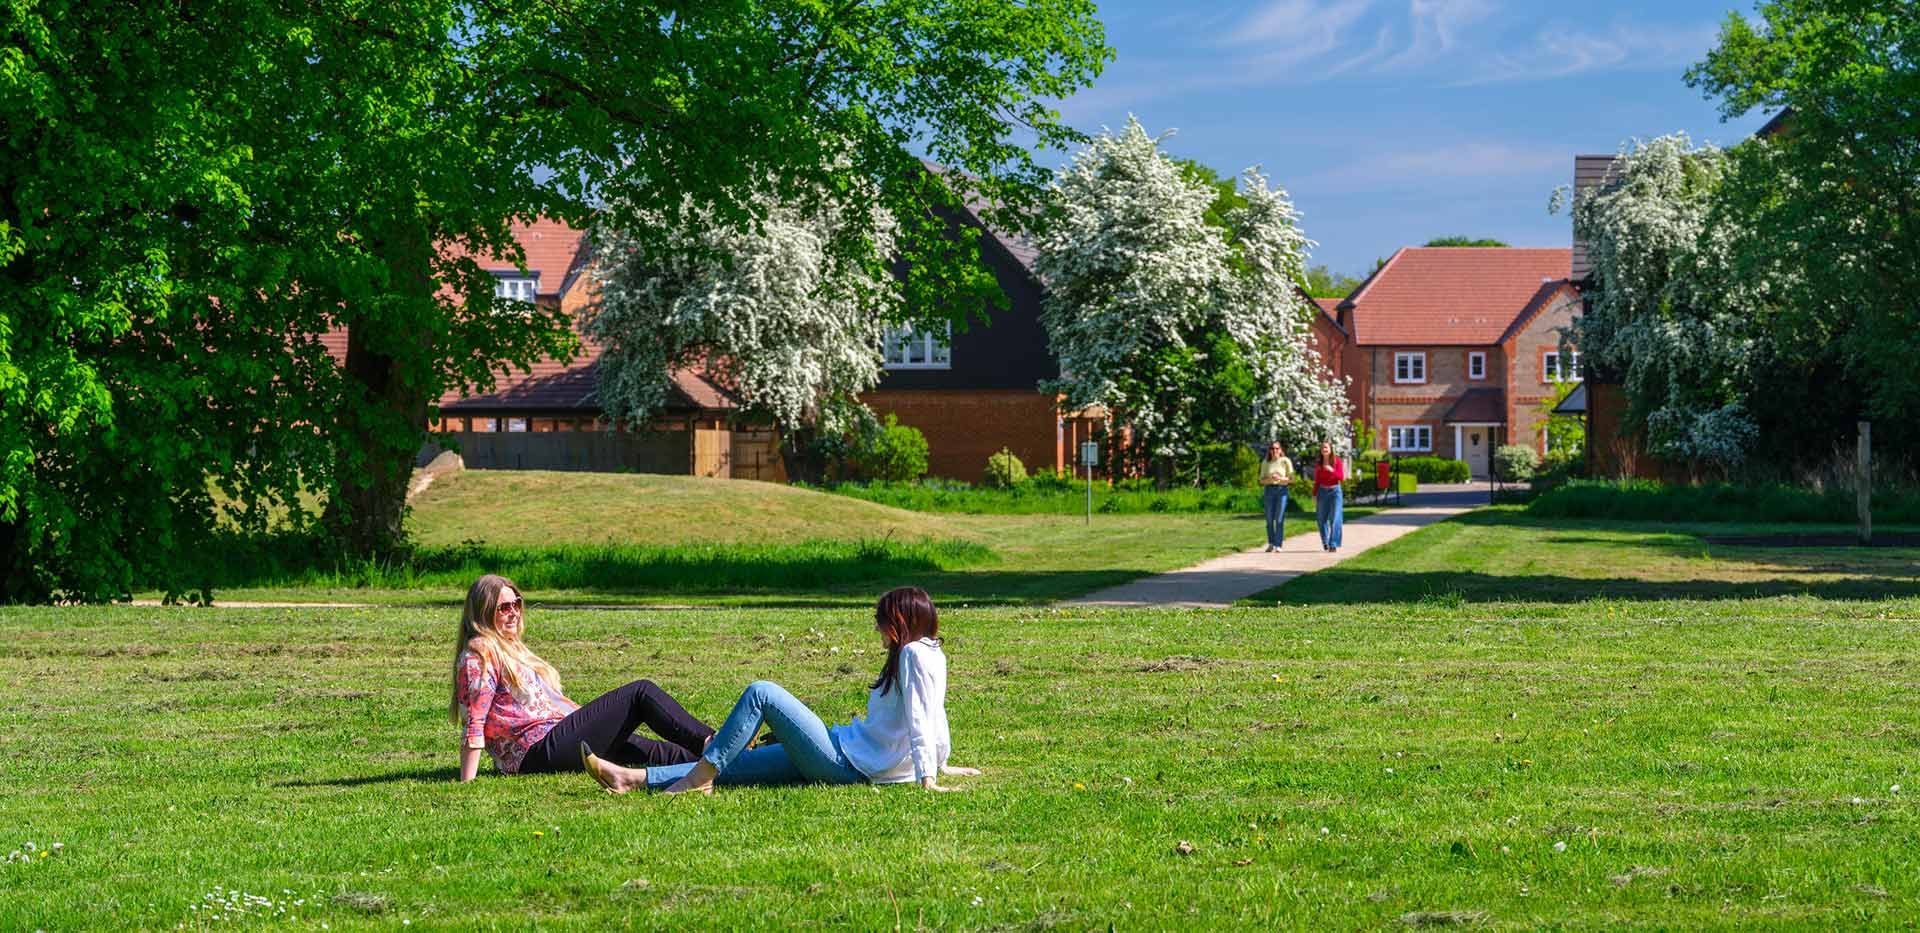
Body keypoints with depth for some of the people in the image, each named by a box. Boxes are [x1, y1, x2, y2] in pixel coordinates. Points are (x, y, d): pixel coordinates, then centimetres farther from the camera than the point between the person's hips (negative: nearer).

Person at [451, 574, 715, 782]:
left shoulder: (510, 649, 24)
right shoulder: (479, 654, -8)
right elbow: (474, 723, -16)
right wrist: (466, 785, -22)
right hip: (543, 751, -10)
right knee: (640, 692, -9)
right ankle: (709, 742, -8)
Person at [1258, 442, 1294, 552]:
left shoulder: (1286, 461, -1)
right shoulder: (1265, 463, 6)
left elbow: (1291, 479, 1)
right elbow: (1262, 481, 6)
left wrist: (1280, 478, -17)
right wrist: (1270, 479, -15)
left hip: (1282, 490, -2)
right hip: (1269, 491, 2)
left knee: (1279, 519, -6)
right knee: (1269, 519, 4)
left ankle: (1278, 545, -2)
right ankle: (1271, 544, 17)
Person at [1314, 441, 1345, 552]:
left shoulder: (1337, 461, -4)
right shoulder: (1319, 464, 4)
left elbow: (1342, 478, -8)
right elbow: (1316, 481, 9)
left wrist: (1332, 470, -23)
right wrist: (1314, 495, 5)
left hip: (1335, 491, -3)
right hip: (1322, 492, 3)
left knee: (1335, 519, -9)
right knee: (1321, 518, 7)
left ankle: (1333, 545, -9)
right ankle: (1325, 541, 28)